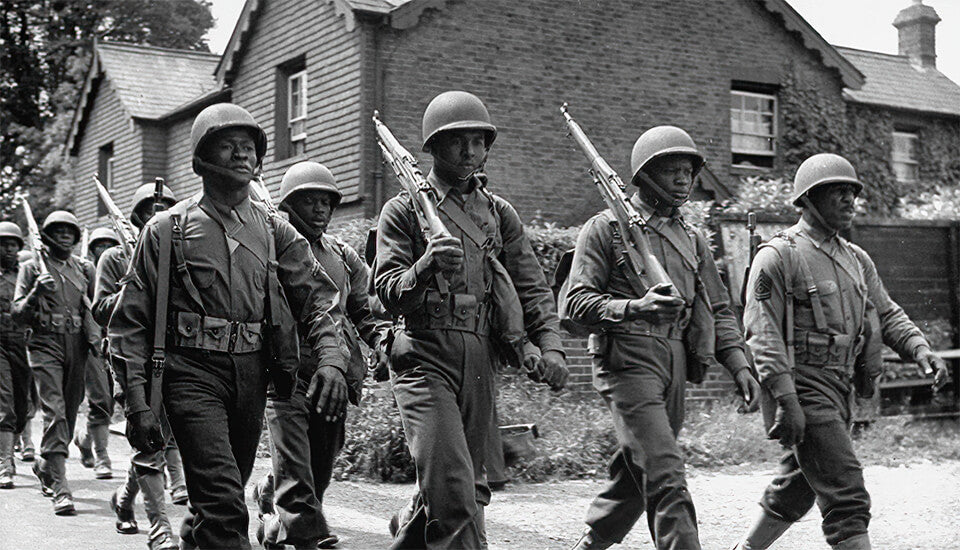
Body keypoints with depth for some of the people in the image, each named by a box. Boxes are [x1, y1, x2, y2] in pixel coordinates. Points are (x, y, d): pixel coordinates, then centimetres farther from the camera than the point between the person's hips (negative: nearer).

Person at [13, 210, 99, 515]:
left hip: (77, 345, 4)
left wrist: (97, 337, 4)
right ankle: (60, 489, -16)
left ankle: (44, 467, 37)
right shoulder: (31, 268, 5)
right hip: (45, 344, -4)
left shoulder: (85, 268, 13)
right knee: (54, 413, -14)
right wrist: (36, 293, -17)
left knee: (69, 412, 11)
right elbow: (17, 313, 1)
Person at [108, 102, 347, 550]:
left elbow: (318, 298, 3)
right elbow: (130, 322, 0)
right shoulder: (168, 229, 1)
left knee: (217, 500, 15)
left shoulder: (275, 231, 10)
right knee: (223, 501, -16)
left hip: (252, 375, 4)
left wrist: (331, 359, -16)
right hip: (192, 373, -4)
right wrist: (137, 402, -8)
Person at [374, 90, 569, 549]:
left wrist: (551, 347, -3)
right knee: (454, 492, -15)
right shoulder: (404, 210, 1)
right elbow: (387, 293, -8)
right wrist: (426, 268, -28)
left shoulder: (500, 214, 14)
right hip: (425, 361, -5)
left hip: (480, 365, 5)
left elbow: (533, 288, 12)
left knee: (467, 489, 13)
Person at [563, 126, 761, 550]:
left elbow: (718, 310, 18)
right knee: (666, 478, -14)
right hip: (628, 363, -7)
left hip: (675, 368, 7)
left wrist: (739, 364, 4)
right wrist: (635, 308, -25)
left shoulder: (693, 240, 18)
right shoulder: (607, 228, -1)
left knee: (635, 479, 14)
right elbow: (574, 303, -10)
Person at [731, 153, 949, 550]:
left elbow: (887, 314, 17)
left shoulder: (856, 259, 15)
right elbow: (762, 334, -16)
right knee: (847, 498, -11)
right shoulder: (777, 256, -11)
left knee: (797, 489, 19)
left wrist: (920, 350, -4)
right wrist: (786, 401, -23)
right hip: (801, 388, -9)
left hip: (839, 390, 9)